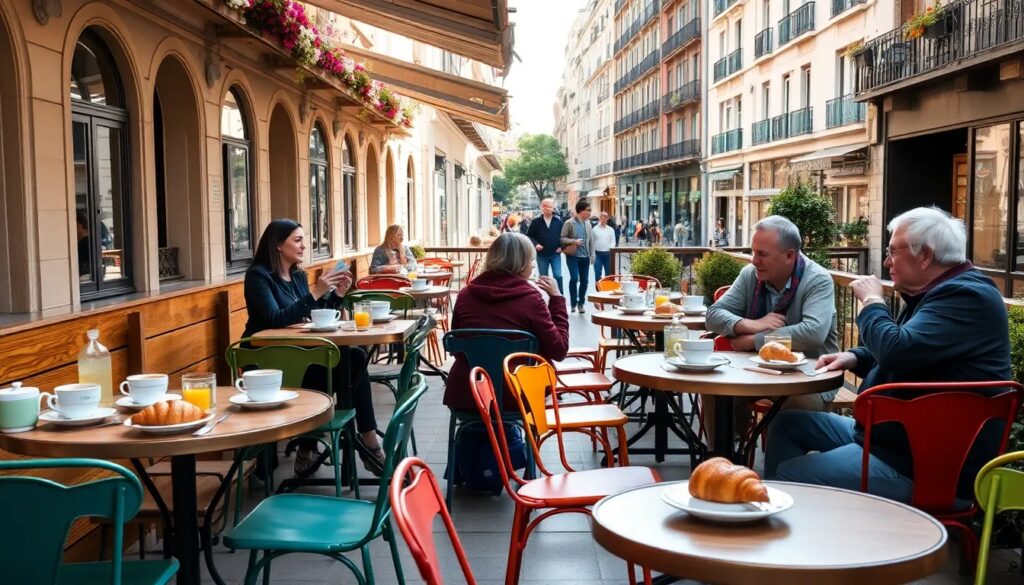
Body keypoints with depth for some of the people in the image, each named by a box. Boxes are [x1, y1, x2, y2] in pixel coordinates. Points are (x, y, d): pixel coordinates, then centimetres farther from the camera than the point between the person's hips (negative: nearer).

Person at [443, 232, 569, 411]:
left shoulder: (466, 294, 1)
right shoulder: (529, 297, -9)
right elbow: (559, 351, -4)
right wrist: (557, 298, 1)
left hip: (463, 395, 3)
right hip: (510, 396, -3)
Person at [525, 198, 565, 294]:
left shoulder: (558, 221, 0)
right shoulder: (536, 222, -1)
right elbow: (529, 235, 5)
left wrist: (561, 247, -5)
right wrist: (535, 244, -11)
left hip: (555, 254, -1)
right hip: (542, 255, 1)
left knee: (558, 276, -9)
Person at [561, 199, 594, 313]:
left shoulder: (588, 224, 9)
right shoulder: (569, 223, -7)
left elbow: (591, 240, 13)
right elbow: (562, 238, -7)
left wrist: (592, 255, 9)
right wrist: (573, 241, -20)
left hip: (585, 257, 5)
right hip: (573, 256, -5)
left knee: (584, 280, 5)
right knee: (574, 278, -14)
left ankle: (581, 303, 20)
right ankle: (573, 303, 3)